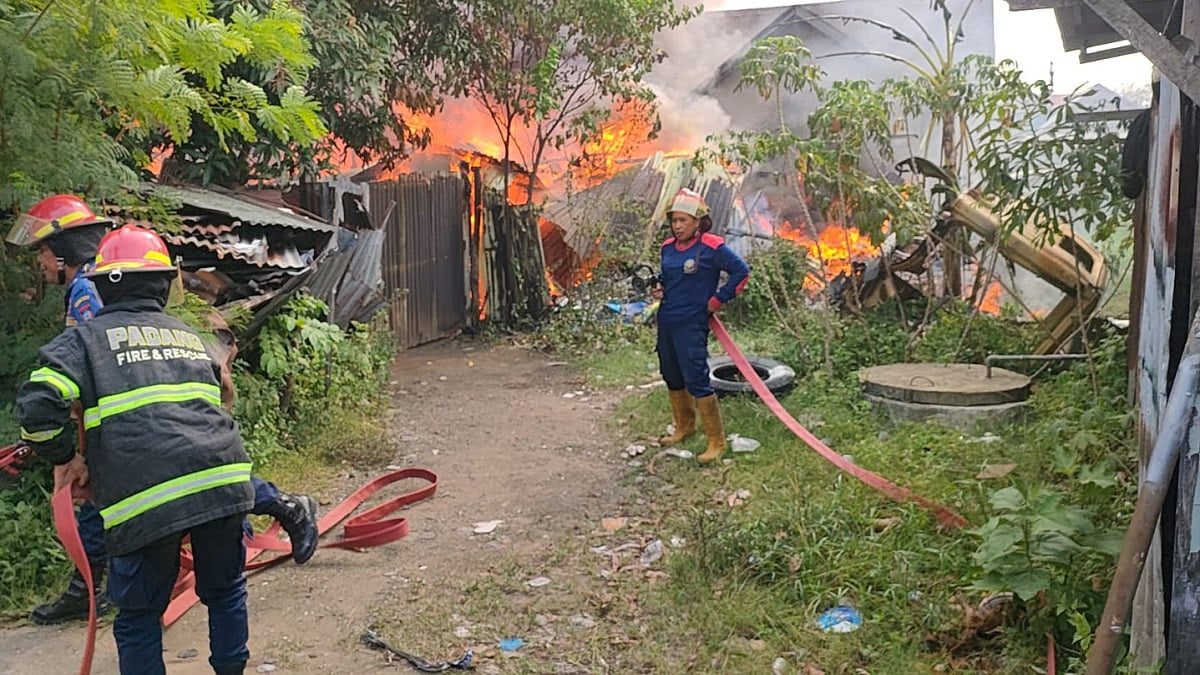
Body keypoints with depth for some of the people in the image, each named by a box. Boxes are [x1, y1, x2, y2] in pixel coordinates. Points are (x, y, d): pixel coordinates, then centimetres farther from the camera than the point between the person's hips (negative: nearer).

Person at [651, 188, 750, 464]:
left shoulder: (711, 247, -12)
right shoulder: (668, 247, 8)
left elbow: (741, 271, -10)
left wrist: (718, 300, -9)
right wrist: (659, 289, 3)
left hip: (692, 325, -7)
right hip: (666, 322, 8)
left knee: (696, 381, -9)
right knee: (672, 377, 18)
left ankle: (716, 442, 1)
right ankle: (684, 427, 38)